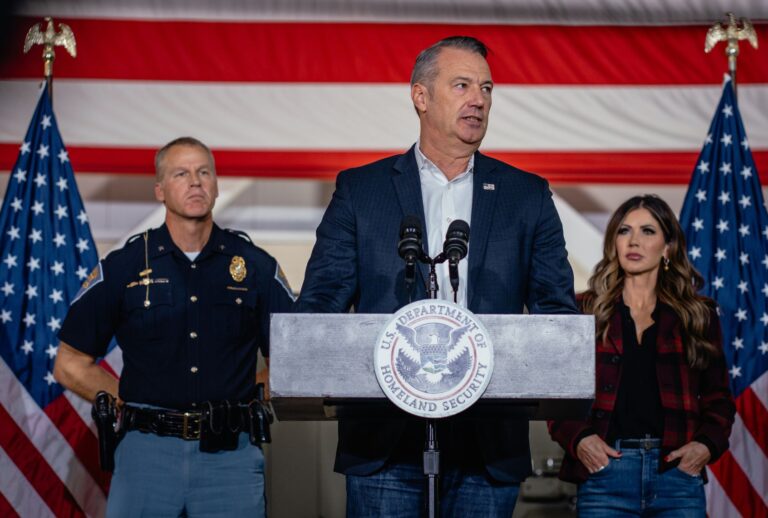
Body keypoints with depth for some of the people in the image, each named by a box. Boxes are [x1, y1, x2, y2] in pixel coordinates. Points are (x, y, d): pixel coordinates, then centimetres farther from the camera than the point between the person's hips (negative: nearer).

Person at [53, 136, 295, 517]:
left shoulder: (256, 268, 7)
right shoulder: (123, 267, 5)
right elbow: (70, 365, 8)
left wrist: (248, 395, 1)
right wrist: (136, 405, 3)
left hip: (230, 454, 1)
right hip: (147, 453, 0)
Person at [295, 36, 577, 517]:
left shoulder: (528, 196, 12)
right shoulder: (359, 189, 8)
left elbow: (557, 306, 8)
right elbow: (321, 301, 5)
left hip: (488, 440, 1)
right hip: (385, 433, -1)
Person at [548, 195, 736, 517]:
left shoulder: (698, 316, 13)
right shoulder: (584, 313, 9)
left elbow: (718, 398, 14)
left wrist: (707, 445, -4)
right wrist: (578, 439, -10)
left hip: (677, 472, 1)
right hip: (604, 472, -1)